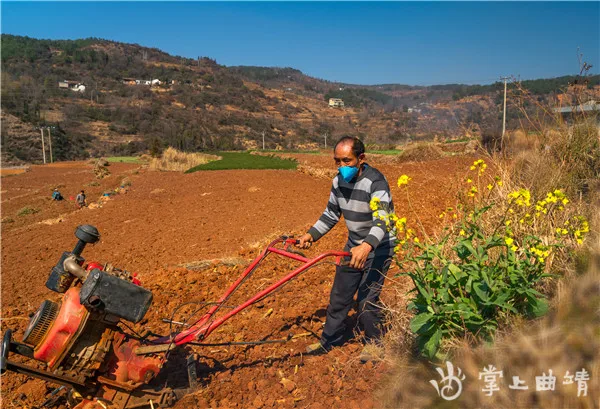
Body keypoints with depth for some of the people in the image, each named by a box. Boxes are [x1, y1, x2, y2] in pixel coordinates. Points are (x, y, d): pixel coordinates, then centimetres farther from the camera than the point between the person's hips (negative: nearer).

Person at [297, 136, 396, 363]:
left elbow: (381, 221, -38)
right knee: (339, 294, 12)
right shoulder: (339, 180, -4)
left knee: (367, 297, -8)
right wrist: (311, 235, -3)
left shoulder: (375, 182, -27)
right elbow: (331, 214, 9)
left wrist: (367, 245, -56)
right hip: (354, 244, 7)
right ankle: (329, 340, 28)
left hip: (379, 246, -7)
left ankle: (373, 342, 17)